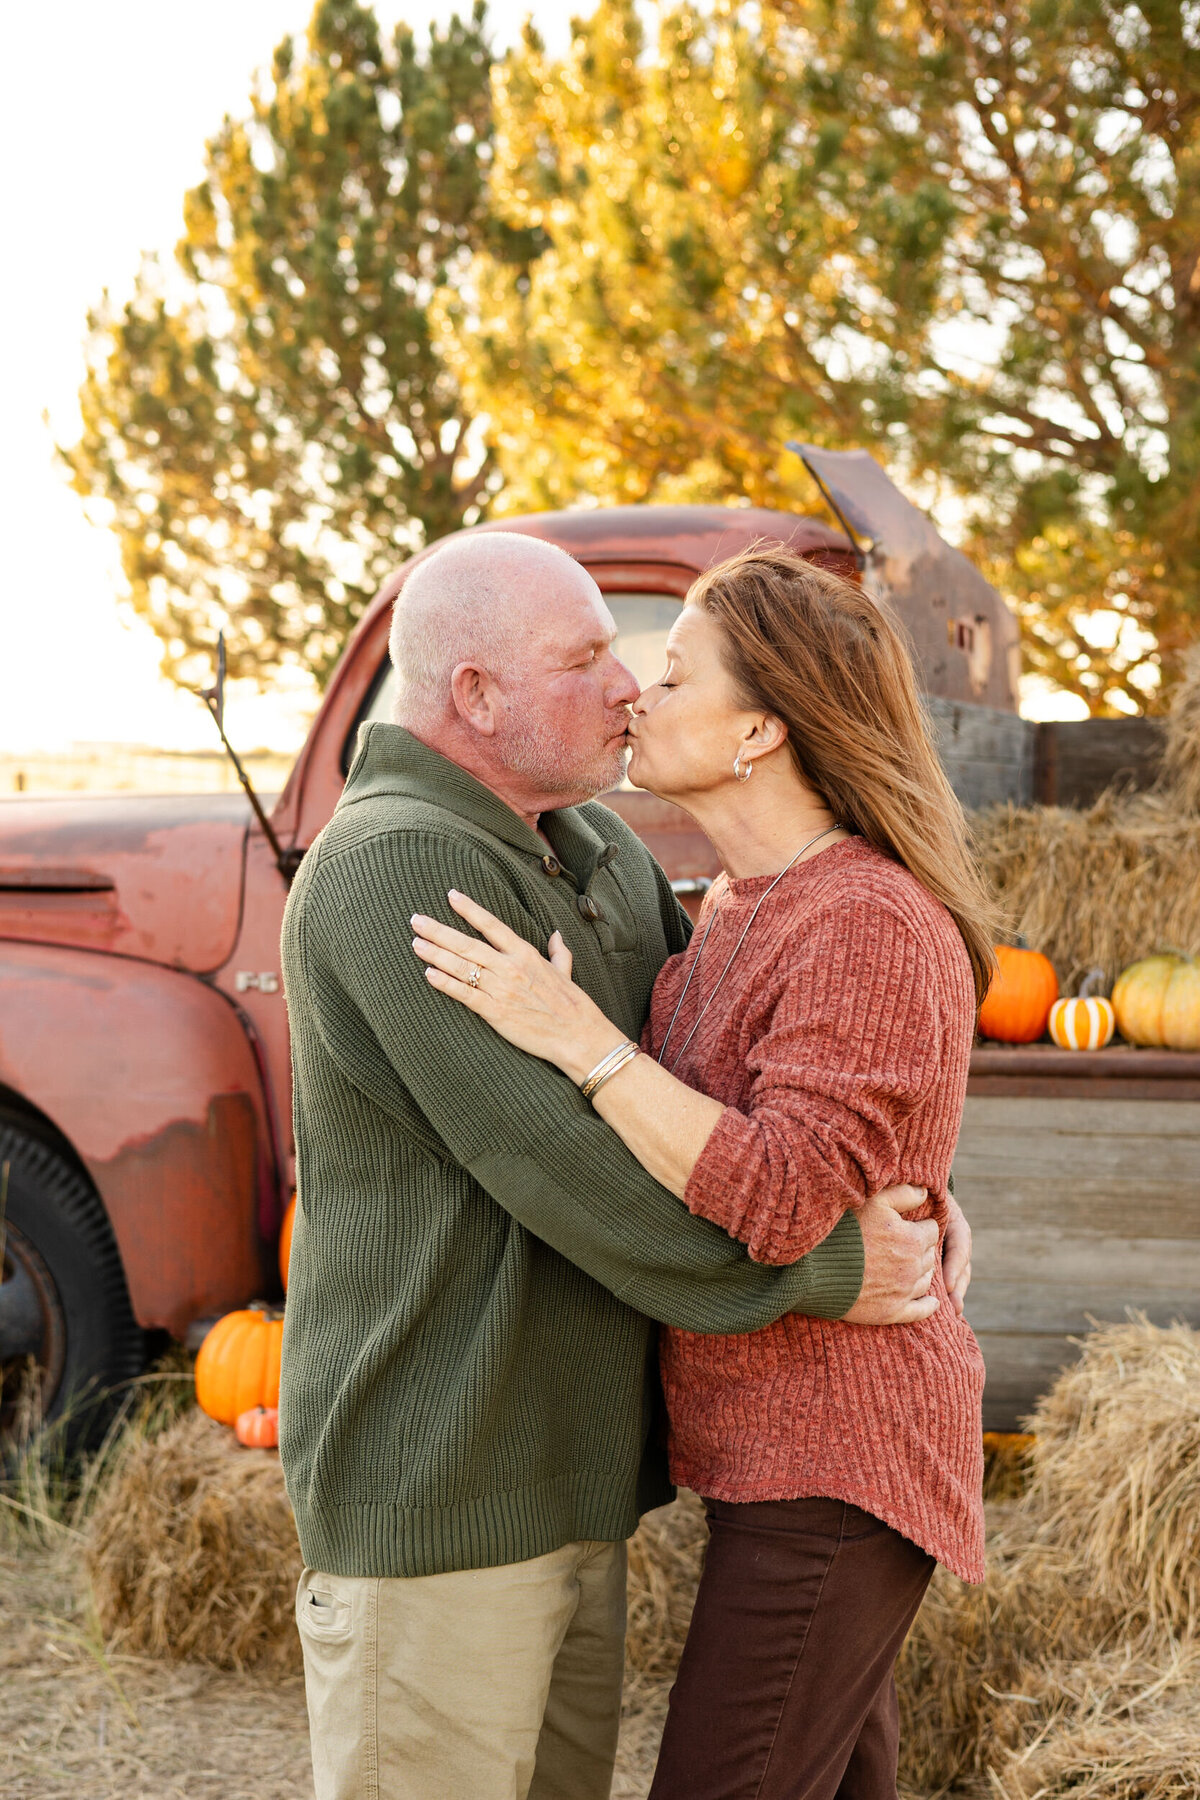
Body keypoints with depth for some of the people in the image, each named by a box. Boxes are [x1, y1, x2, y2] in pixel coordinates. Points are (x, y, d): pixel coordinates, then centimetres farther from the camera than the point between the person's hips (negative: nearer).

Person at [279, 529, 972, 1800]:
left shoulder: (593, 851, 11)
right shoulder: (401, 866, -20)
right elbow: (555, 1157, -25)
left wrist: (910, 1191, 0)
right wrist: (824, 1268, -18)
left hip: (562, 1478, 9)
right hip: (433, 1496, -9)